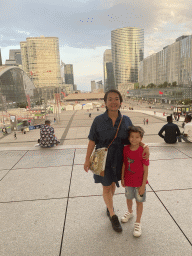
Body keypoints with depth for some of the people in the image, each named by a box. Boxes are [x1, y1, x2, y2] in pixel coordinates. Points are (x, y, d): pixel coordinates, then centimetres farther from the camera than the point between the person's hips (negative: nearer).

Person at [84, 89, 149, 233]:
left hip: (118, 159, 3)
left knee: (113, 184, 22)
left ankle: (109, 206, 52)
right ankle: (113, 216, 29)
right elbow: (92, 141, -8)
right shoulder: (98, 120, -13)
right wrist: (87, 159, -6)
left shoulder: (126, 120, -7)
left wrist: (145, 147, -19)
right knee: (106, 187, 8)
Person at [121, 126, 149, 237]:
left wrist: (143, 185, -15)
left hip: (139, 182, -4)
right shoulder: (125, 149, -9)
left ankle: (138, 223, 31)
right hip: (128, 181, 4)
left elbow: (145, 170, -16)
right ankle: (130, 212, 54)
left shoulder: (143, 151, -21)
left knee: (139, 201, 11)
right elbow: (124, 165, 2)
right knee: (129, 198, 24)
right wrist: (122, 178, 7)